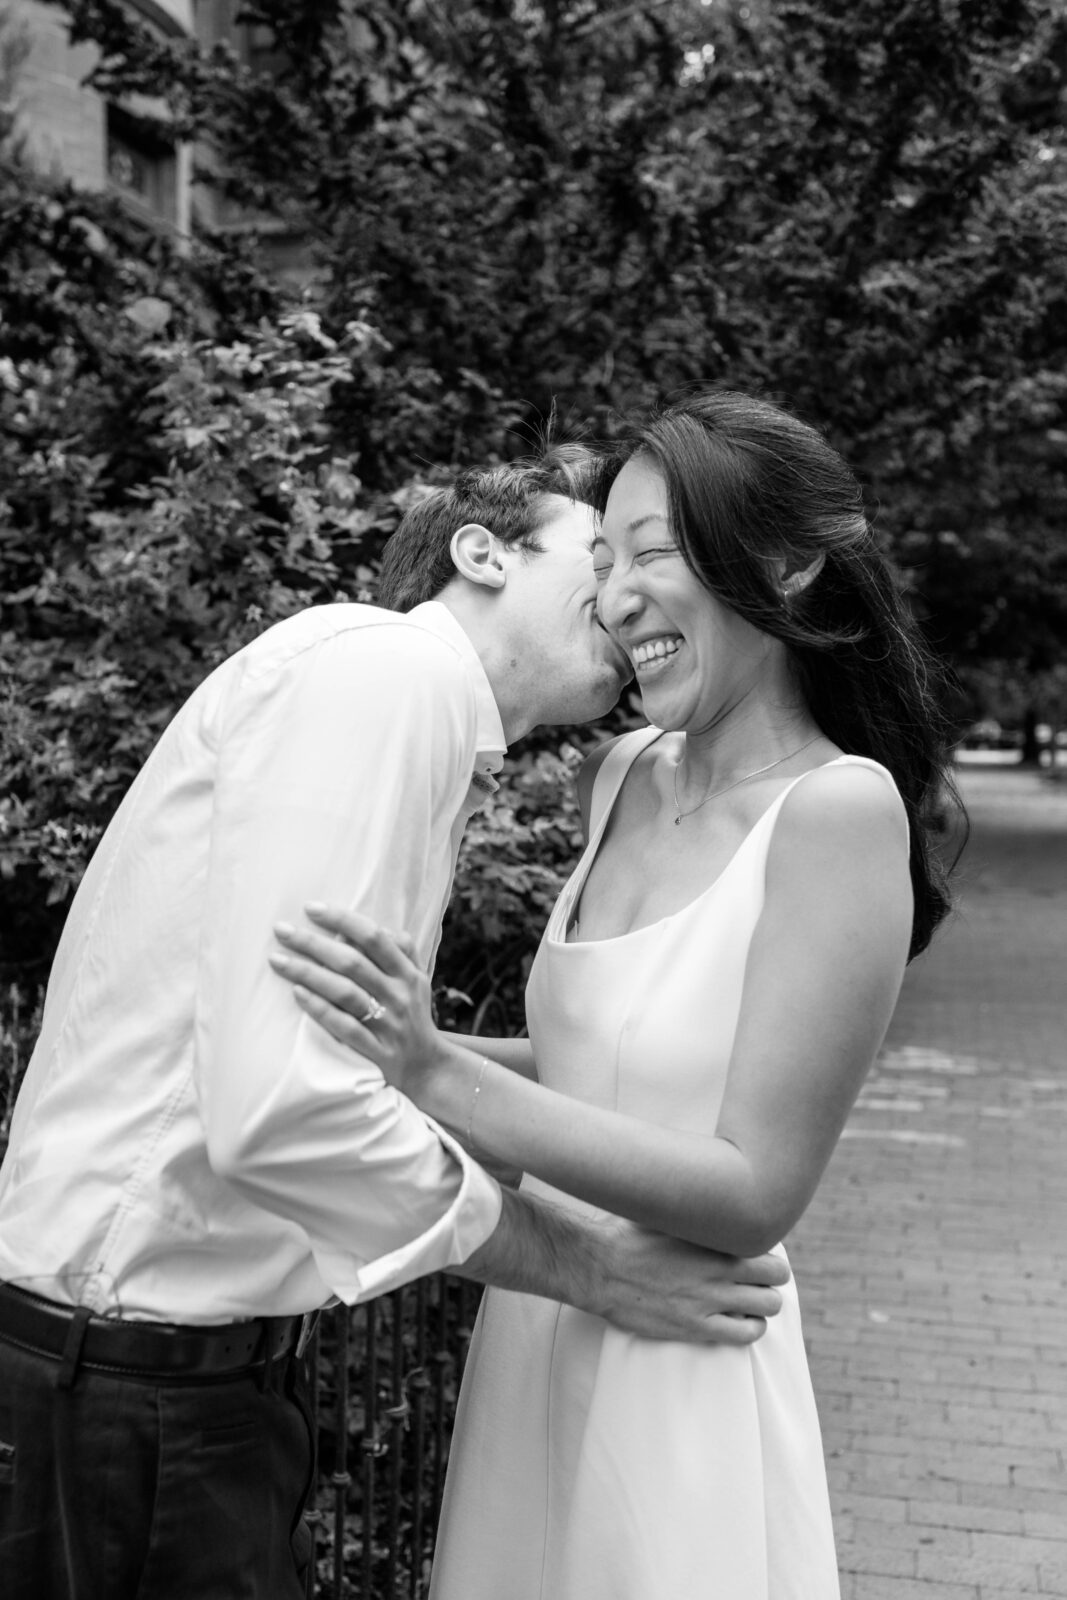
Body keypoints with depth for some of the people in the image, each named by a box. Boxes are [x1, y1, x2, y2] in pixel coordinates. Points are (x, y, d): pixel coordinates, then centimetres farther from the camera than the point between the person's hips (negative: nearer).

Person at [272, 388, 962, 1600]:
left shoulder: (839, 807, -18)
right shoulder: (624, 776, 1)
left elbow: (754, 1194, -19)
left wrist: (438, 1076, -25)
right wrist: (395, 1043, 1)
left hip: (678, 1385, -6)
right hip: (533, 1335, 6)